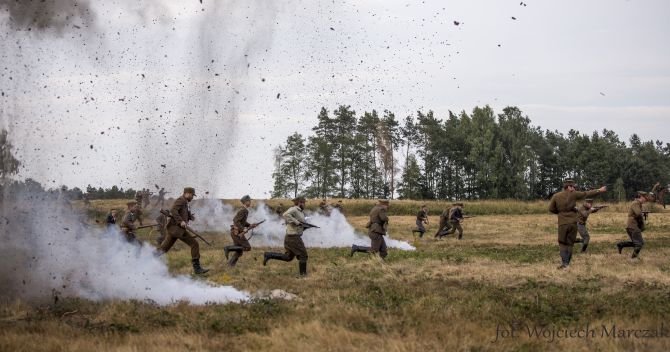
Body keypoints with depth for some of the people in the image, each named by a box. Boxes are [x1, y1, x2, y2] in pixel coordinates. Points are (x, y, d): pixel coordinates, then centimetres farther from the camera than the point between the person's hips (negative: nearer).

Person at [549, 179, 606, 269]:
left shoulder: (556, 196, 0)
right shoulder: (573, 194, -3)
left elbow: (551, 209, 5)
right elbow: (587, 194, 6)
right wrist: (599, 190, 17)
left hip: (563, 223, 0)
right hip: (573, 222, 0)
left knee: (562, 244, 7)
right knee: (570, 243, 10)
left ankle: (564, 263, -11)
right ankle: (567, 263, 6)